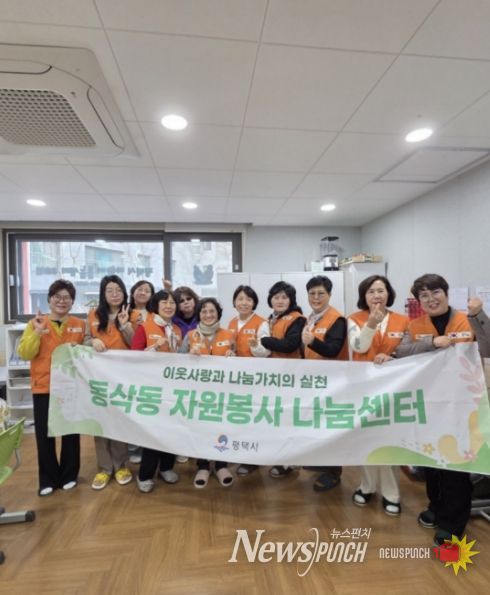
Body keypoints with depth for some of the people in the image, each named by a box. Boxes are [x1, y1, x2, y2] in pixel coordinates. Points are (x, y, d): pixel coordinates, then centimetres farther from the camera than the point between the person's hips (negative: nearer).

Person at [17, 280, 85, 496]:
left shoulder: (80, 325, 3)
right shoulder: (36, 323, 1)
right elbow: (24, 354, -7)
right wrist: (37, 333, -19)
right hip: (43, 387, 0)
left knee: (71, 432, 10)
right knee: (44, 434, 5)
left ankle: (69, 475, 28)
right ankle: (48, 479, 24)